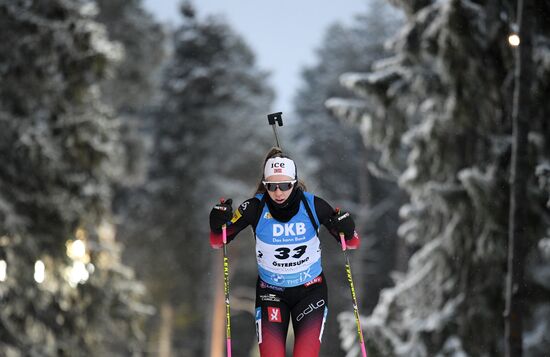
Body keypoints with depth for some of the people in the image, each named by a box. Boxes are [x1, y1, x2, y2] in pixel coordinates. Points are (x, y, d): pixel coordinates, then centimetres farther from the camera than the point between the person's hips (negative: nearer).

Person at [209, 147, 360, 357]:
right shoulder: (255, 208, -15)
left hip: (310, 290, 0)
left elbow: (352, 244, -5)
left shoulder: (313, 206, -15)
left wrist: (347, 231, -27)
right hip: (270, 291, 0)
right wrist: (217, 224, -28)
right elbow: (217, 242, -7)